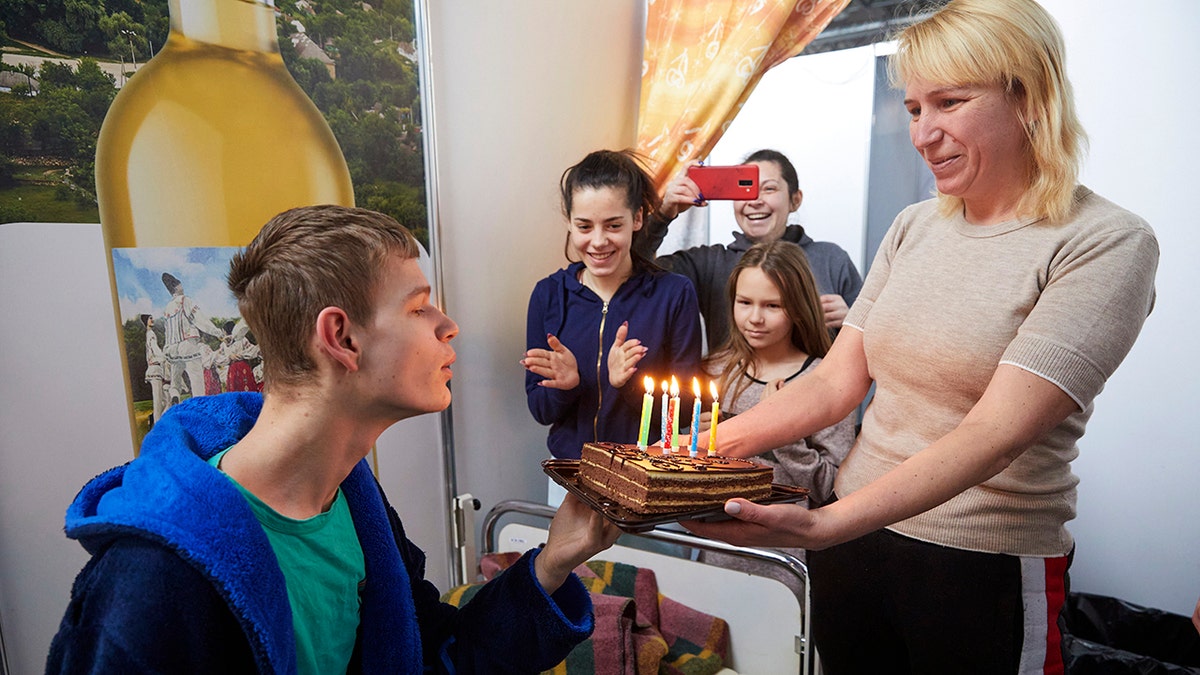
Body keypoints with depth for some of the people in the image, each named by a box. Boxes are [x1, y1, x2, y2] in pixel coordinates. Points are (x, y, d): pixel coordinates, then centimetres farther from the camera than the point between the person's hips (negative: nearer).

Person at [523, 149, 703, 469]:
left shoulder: (675, 294, -6)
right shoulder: (548, 294, 0)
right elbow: (540, 411, 4)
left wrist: (628, 382, -21)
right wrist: (565, 385, -16)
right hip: (570, 470, 3)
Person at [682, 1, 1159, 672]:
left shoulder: (1107, 241, -12)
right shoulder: (914, 227, 4)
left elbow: (997, 431, -24)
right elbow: (836, 382, 0)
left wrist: (827, 525, -35)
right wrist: (710, 443, -12)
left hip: (987, 568, -4)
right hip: (851, 537, 5)